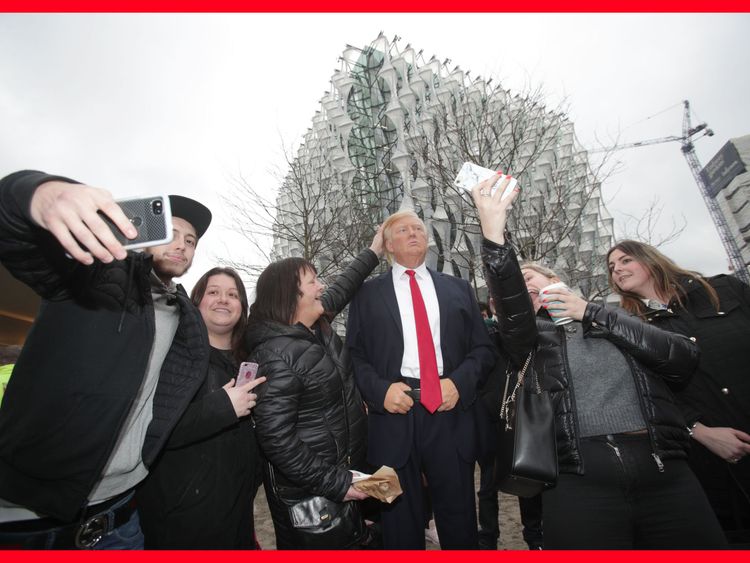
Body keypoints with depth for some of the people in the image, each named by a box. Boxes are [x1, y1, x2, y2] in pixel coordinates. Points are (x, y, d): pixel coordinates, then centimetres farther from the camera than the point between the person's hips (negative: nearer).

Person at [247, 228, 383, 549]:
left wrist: (374, 252, 19)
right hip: (307, 488, -8)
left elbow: (341, 289, 14)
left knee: (350, 541, 24)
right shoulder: (276, 356, -26)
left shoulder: (317, 327, 0)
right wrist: (332, 483, -22)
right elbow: (275, 438, -26)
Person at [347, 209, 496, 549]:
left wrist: (459, 382, -9)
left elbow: (483, 349, 7)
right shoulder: (367, 294, 5)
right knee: (401, 526, 16)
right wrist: (380, 389, -12)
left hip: (449, 412, 2)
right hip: (393, 413, -1)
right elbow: (354, 355, 3)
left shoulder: (458, 289, 10)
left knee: (460, 522, 16)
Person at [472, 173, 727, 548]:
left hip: (666, 473, 2)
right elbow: (511, 307, -11)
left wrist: (593, 313, 2)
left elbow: (685, 360, 3)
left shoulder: (615, 319, 18)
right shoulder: (529, 336, 11)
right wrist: (493, 231, -25)